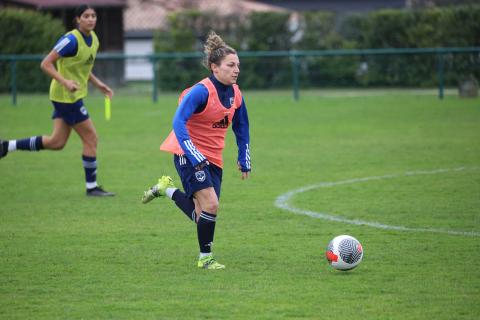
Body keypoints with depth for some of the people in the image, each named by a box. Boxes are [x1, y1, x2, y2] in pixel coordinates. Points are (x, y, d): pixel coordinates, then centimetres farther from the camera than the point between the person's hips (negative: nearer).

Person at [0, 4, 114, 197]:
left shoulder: (93, 39, 8)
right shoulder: (71, 40, -20)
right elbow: (46, 64, -20)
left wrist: (98, 84, 12)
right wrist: (65, 82, -31)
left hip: (73, 96, 9)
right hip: (66, 96, -9)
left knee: (57, 142, 9)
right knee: (91, 139, -4)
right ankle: (92, 187, 7)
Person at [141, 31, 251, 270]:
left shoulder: (235, 94, 3)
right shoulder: (201, 91, -20)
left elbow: (241, 128, 18)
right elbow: (179, 122, -28)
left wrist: (244, 160, 15)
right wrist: (195, 157, -35)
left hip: (213, 158, 7)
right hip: (189, 154, -7)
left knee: (202, 216, 4)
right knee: (211, 204, -21)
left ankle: (166, 190, 28)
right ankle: (205, 258, -3)